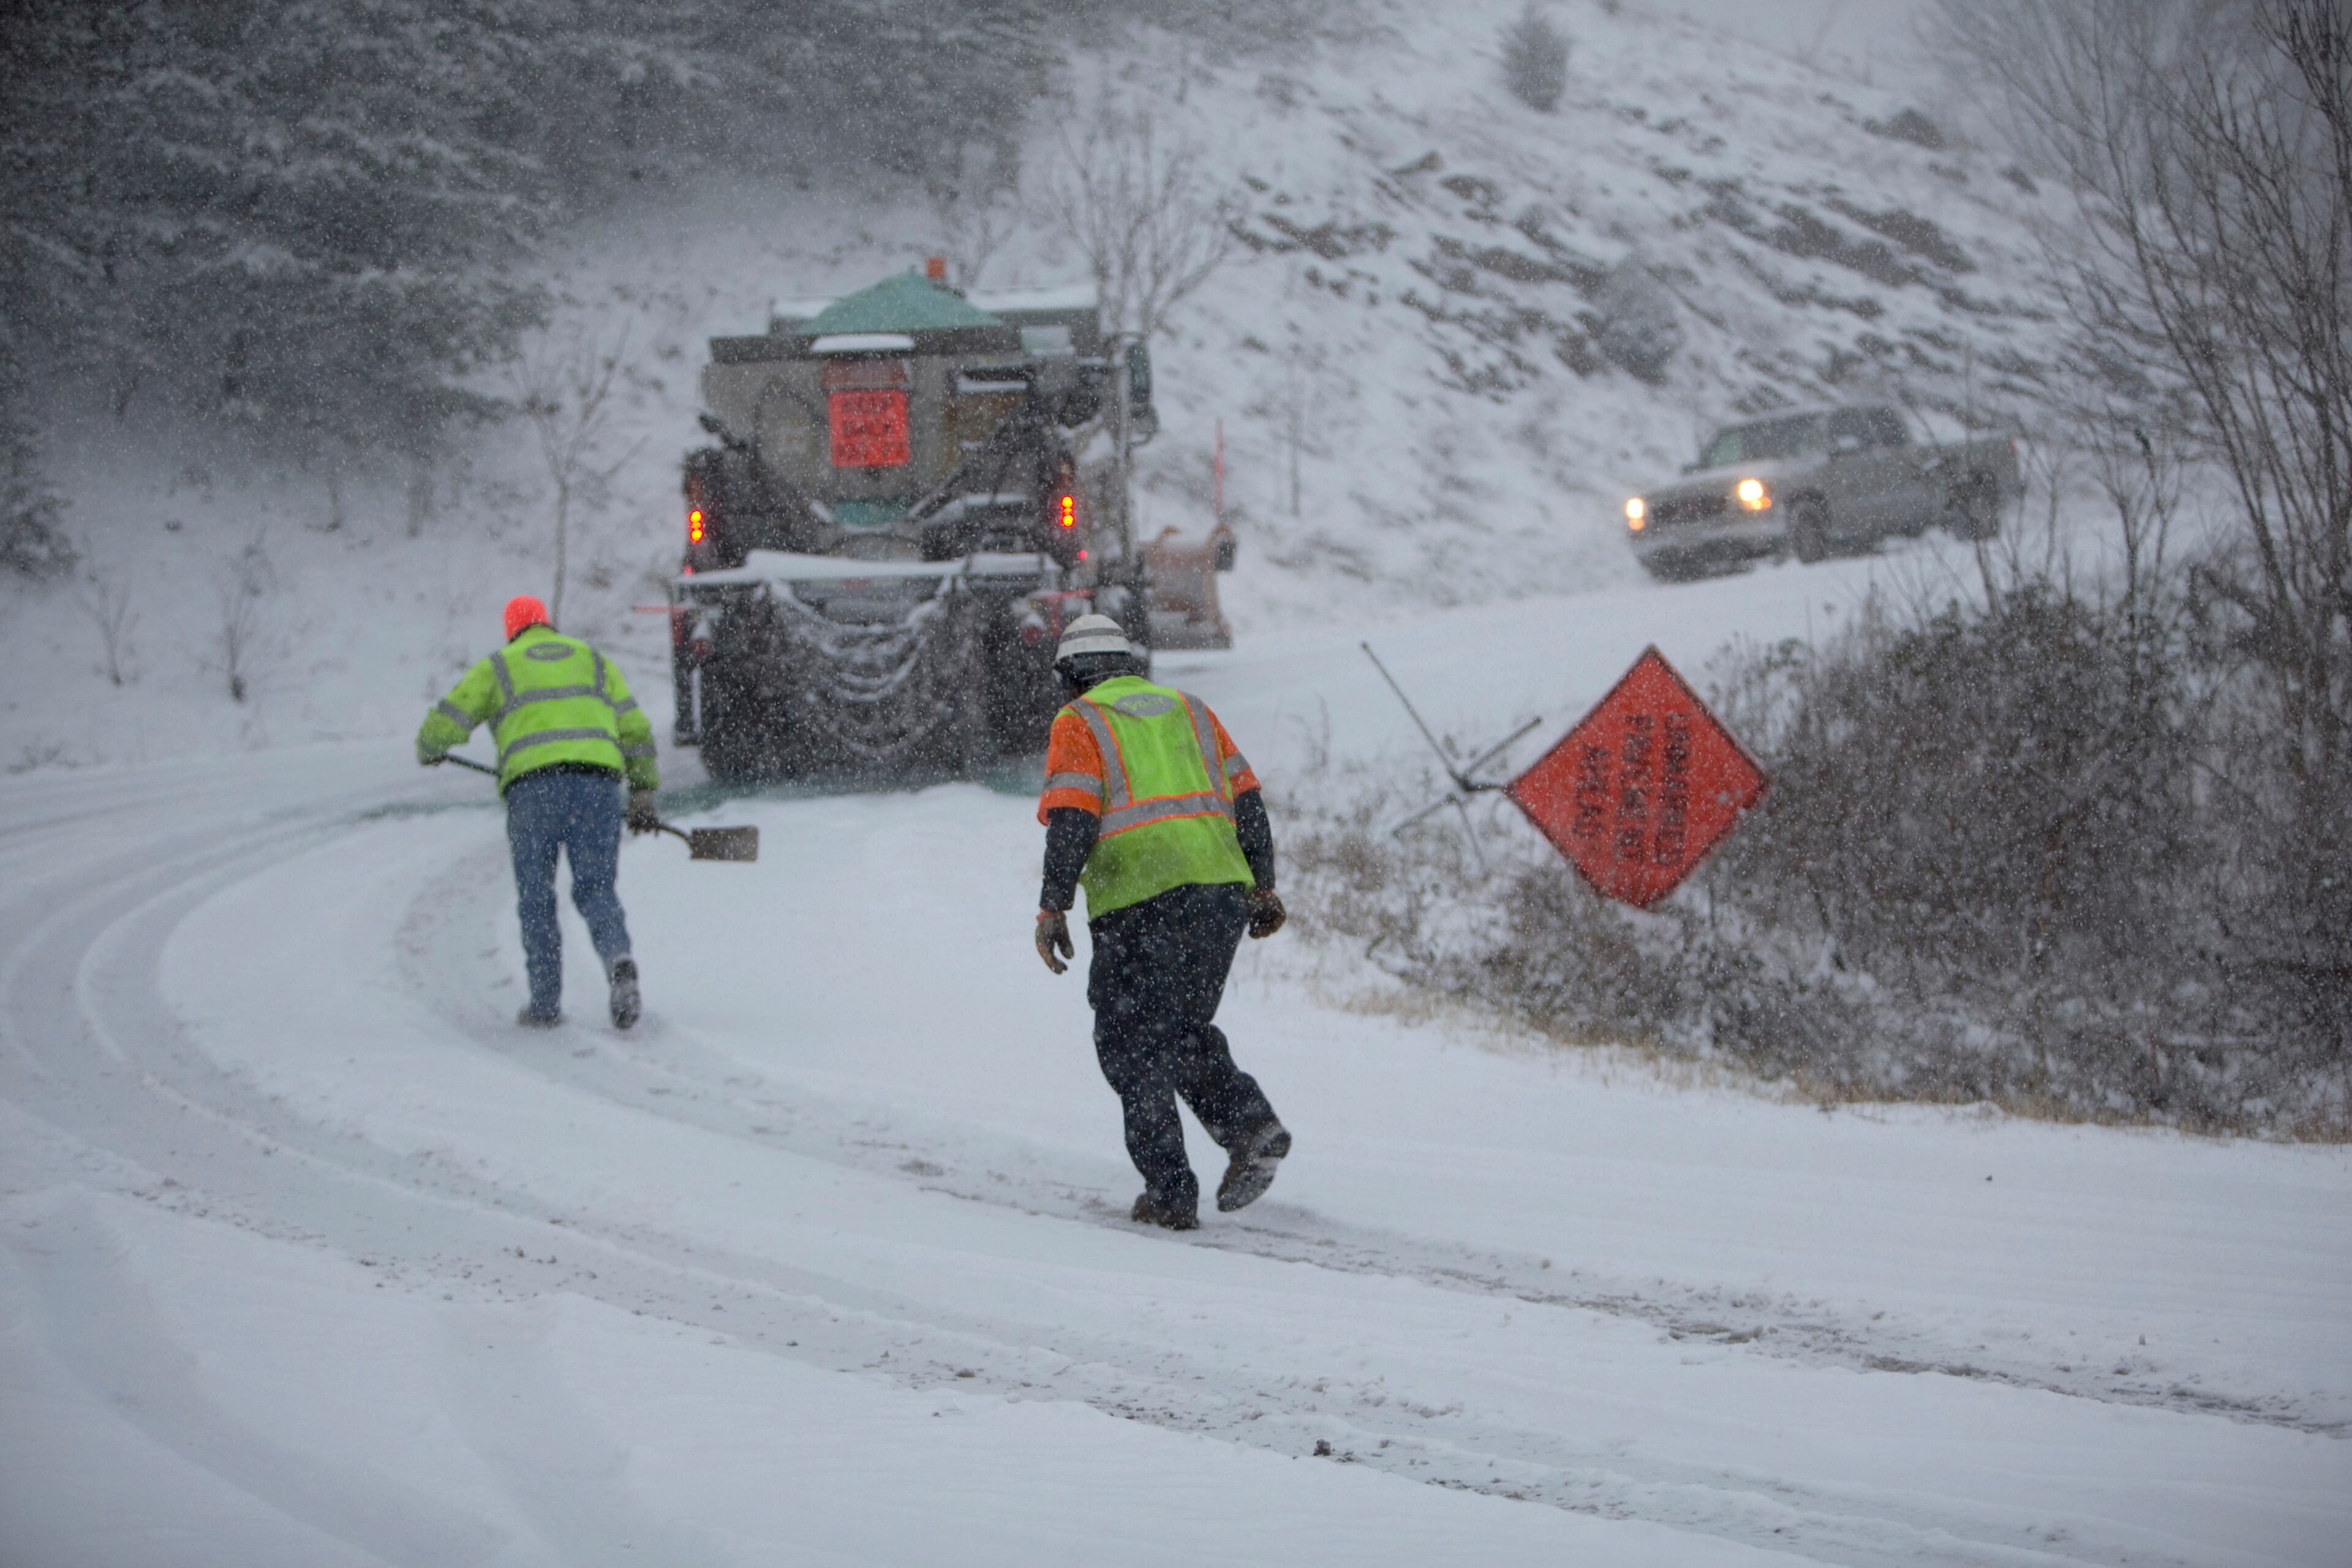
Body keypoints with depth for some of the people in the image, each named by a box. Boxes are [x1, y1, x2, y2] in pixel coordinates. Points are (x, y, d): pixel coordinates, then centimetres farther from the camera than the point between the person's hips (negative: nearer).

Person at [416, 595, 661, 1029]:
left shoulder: (497, 667, 17)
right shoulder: (595, 661, 24)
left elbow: (444, 722, 13)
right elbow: (634, 730, 19)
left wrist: (428, 751, 35)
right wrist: (643, 793, 23)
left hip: (532, 784, -2)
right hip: (597, 781, 2)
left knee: (536, 897, 10)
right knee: (596, 891, 6)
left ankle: (546, 1003, 8)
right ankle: (619, 961, -23)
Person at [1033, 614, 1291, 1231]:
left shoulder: (1079, 724, 6)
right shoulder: (1189, 710, 22)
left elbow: (1071, 821, -7)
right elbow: (1246, 800, 17)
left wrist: (1052, 909, -7)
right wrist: (1263, 887, 20)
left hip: (1140, 903, -5)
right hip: (1221, 892, 5)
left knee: (1135, 1049, 4)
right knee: (1189, 1030, 21)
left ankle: (1171, 1192, 0)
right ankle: (1251, 1122, -2)